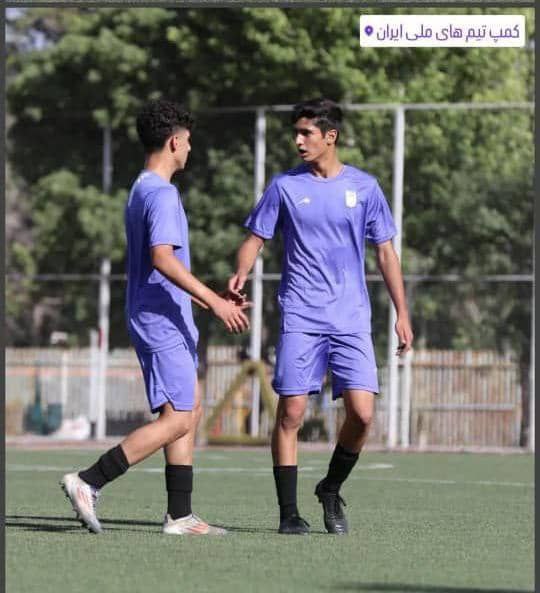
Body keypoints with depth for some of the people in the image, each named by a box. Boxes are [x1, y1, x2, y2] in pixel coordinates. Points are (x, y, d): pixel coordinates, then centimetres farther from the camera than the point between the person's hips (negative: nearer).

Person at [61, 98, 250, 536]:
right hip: (161, 322, -11)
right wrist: (214, 300, -26)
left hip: (166, 322, 11)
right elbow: (163, 258, -27)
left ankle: (180, 516, 10)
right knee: (176, 419, -11)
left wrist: (214, 301, 25)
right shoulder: (162, 195, -15)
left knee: (191, 412, 11)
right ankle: (88, 483, -14)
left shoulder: (142, 191, 18)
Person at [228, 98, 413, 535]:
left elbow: (385, 252, 10)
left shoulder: (364, 187, 6)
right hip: (300, 316, 0)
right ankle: (289, 512, 4)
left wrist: (402, 314, 6)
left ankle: (331, 490, 14)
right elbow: (256, 238, 9)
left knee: (361, 412, -10)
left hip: (351, 318, 0)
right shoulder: (285, 186, 5)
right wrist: (241, 274, -13)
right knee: (291, 413, -5)